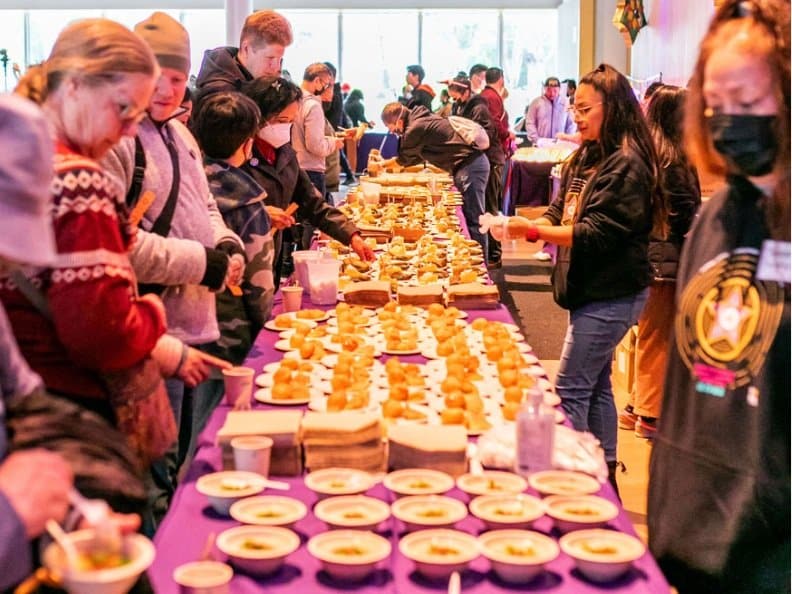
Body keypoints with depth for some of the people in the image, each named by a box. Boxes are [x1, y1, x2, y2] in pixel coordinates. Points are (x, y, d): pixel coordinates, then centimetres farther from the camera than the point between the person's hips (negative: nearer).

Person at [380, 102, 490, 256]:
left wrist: (382, 164, 20)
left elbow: (404, 159, 3)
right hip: (475, 162, 10)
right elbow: (415, 157, 28)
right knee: (472, 218, 15)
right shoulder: (422, 120, 18)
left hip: (469, 166, -10)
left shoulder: (416, 129, -12)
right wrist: (385, 164, 30)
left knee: (473, 219, -7)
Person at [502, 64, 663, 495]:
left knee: (570, 390, -7)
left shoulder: (626, 164, -16)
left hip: (611, 294, -9)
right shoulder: (584, 158, 10)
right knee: (596, 385, 16)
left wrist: (535, 231, -26)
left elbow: (597, 233, -22)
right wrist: (528, 225, -9)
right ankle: (603, 476, 27)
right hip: (589, 290, 9)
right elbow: (560, 213, 11)